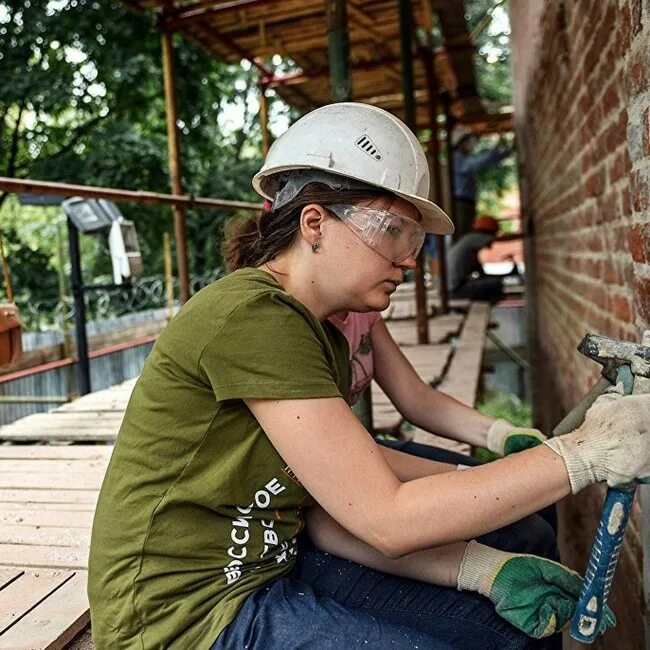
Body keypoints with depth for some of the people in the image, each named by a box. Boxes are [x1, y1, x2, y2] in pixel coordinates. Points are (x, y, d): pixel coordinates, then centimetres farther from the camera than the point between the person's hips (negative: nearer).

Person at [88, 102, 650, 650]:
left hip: (274, 565, 8)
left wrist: (479, 568, -11)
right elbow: (386, 518, -24)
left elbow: (328, 516, 0)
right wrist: (584, 454, -20)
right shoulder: (249, 316, -23)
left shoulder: (323, 339, 6)